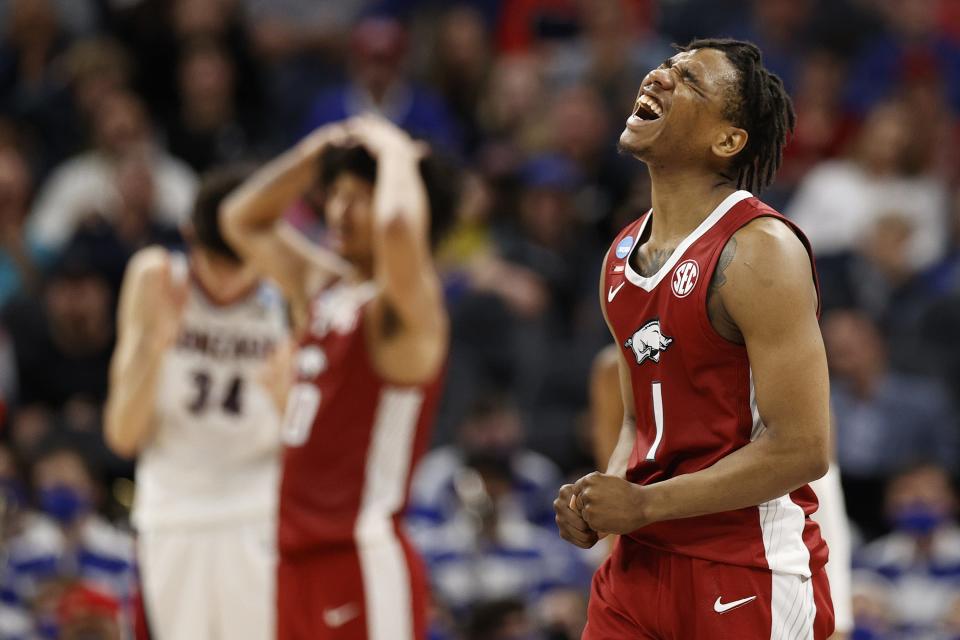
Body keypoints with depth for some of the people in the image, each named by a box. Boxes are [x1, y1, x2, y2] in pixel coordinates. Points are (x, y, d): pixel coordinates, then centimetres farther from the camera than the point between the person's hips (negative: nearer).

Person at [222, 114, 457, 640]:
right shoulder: (322, 288, 14)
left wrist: (395, 152, -14)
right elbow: (244, 220, 27)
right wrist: (321, 148, 15)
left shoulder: (404, 307, -11)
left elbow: (398, 228, -33)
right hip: (300, 558, 9)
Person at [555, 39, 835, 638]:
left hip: (750, 579, -7)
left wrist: (644, 505, -17)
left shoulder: (759, 251, -15)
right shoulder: (622, 257, 10)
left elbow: (801, 449, -20)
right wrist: (604, 498, -1)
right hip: (641, 561, 7)